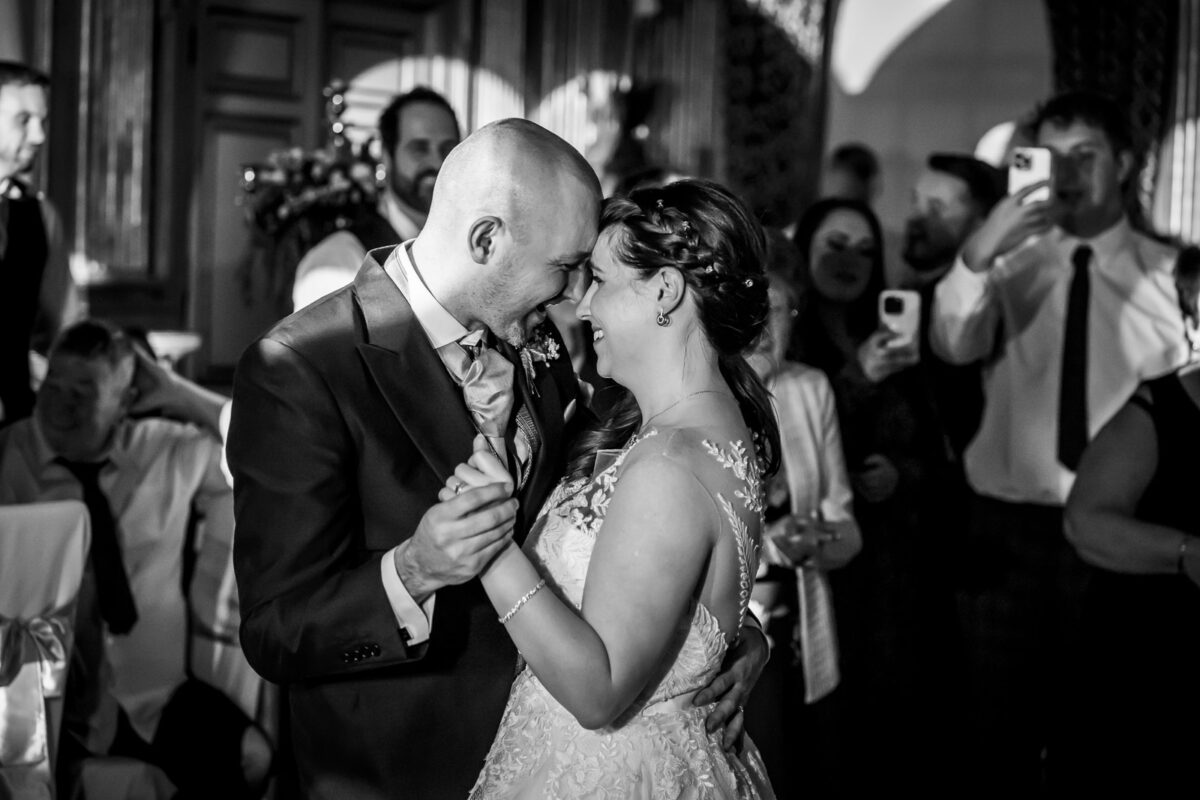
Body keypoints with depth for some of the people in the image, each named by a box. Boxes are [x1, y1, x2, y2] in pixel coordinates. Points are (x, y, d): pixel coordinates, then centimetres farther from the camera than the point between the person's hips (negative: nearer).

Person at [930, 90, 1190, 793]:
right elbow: (953, 346, -13)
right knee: (1003, 722, 8)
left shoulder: (1167, 274, 2)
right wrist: (979, 252, -29)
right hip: (1010, 524, 1)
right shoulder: (1012, 264, 4)